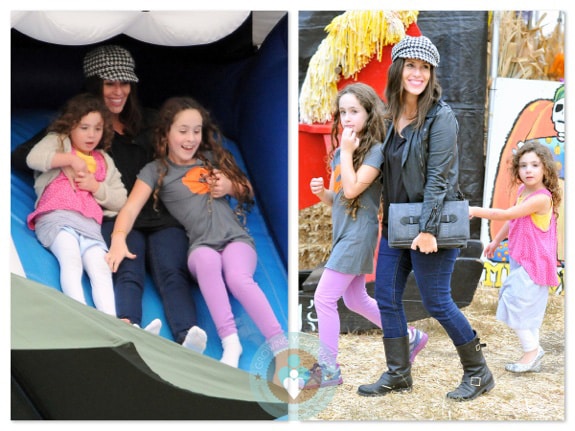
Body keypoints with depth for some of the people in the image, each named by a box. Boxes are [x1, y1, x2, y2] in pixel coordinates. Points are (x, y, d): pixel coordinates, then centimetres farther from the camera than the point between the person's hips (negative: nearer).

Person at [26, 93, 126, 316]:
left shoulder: (105, 162, 30)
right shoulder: (57, 141, 21)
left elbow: (120, 201, 22)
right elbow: (34, 158, -3)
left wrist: (95, 186, 6)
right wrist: (71, 159, -4)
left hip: (89, 224, 4)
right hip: (56, 217, -4)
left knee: (101, 269, -23)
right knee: (71, 261, -33)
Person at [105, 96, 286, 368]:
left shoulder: (212, 158, 18)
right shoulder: (156, 171, 10)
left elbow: (247, 191, 27)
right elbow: (131, 208, -4)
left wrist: (231, 187, 3)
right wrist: (118, 238, -24)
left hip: (235, 238, 1)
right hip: (200, 246, -1)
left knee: (238, 277, -32)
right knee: (207, 261, -38)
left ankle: (279, 345, -37)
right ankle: (229, 341, -40)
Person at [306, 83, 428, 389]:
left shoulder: (375, 150, -12)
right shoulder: (340, 152, 11)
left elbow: (351, 190, -23)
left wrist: (347, 152, -16)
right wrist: (320, 191, -6)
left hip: (358, 234, -9)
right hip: (343, 233, 9)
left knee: (324, 298, -9)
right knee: (356, 300, 17)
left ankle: (328, 369, 1)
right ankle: (409, 337, 32)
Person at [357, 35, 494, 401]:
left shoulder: (441, 116, -14)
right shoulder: (392, 114, 8)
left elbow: (439, 177, -18)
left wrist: (428, 229, -22)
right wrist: (386, 217, 11)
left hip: (430, 224, -7)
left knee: (437, 302, -1)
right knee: (386, 297, 8)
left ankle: (479, 373, 17)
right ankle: (398, 374, 22)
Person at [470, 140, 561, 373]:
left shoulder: (541, 198, -22)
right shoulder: (523, 191, 6)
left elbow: (507, 214, -26)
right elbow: (512, 221, 21)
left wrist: (476, 211, -19)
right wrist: (496, 241, 30)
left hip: (533, 262, -9)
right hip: (519, 259, 9)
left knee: (518, 305, -9)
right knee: (525, 307, 14)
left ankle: (531, 350, 4)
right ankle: (534, 352, 23)